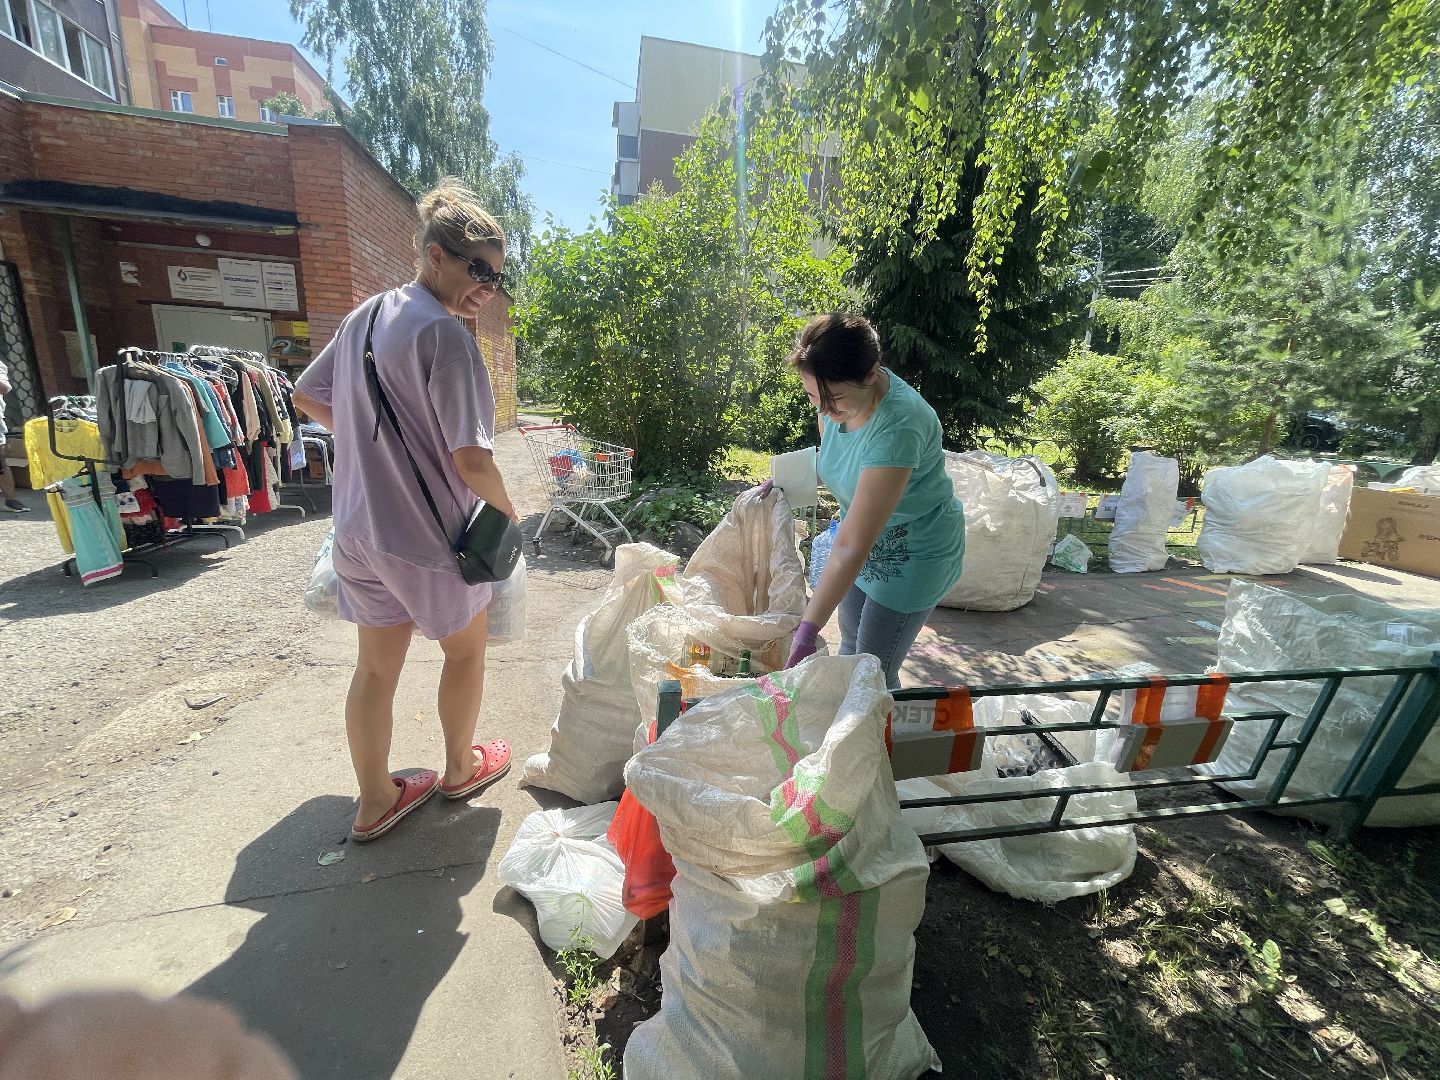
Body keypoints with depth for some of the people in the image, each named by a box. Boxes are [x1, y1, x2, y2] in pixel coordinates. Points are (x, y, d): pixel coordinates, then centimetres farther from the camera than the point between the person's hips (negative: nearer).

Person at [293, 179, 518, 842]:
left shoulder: (364, 316, 7)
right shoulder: (444, 333, -19)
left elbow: (307, 398, 19)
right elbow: (471, 461, -25)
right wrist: (507, 510, -7)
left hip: (357, 530, 7)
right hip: (427, 537, -7)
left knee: (376, 667, 18)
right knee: (466, 649, 18)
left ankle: (375, 800, 35)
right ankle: (460, 768, 39)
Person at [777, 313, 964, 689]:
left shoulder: (896, 427, -37)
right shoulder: (835, 390, -15)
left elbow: (852, 547, -39)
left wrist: (806, 634, -37)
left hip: (915, 550, -7)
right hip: (865, 534, 8)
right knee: (851, 643, 22)